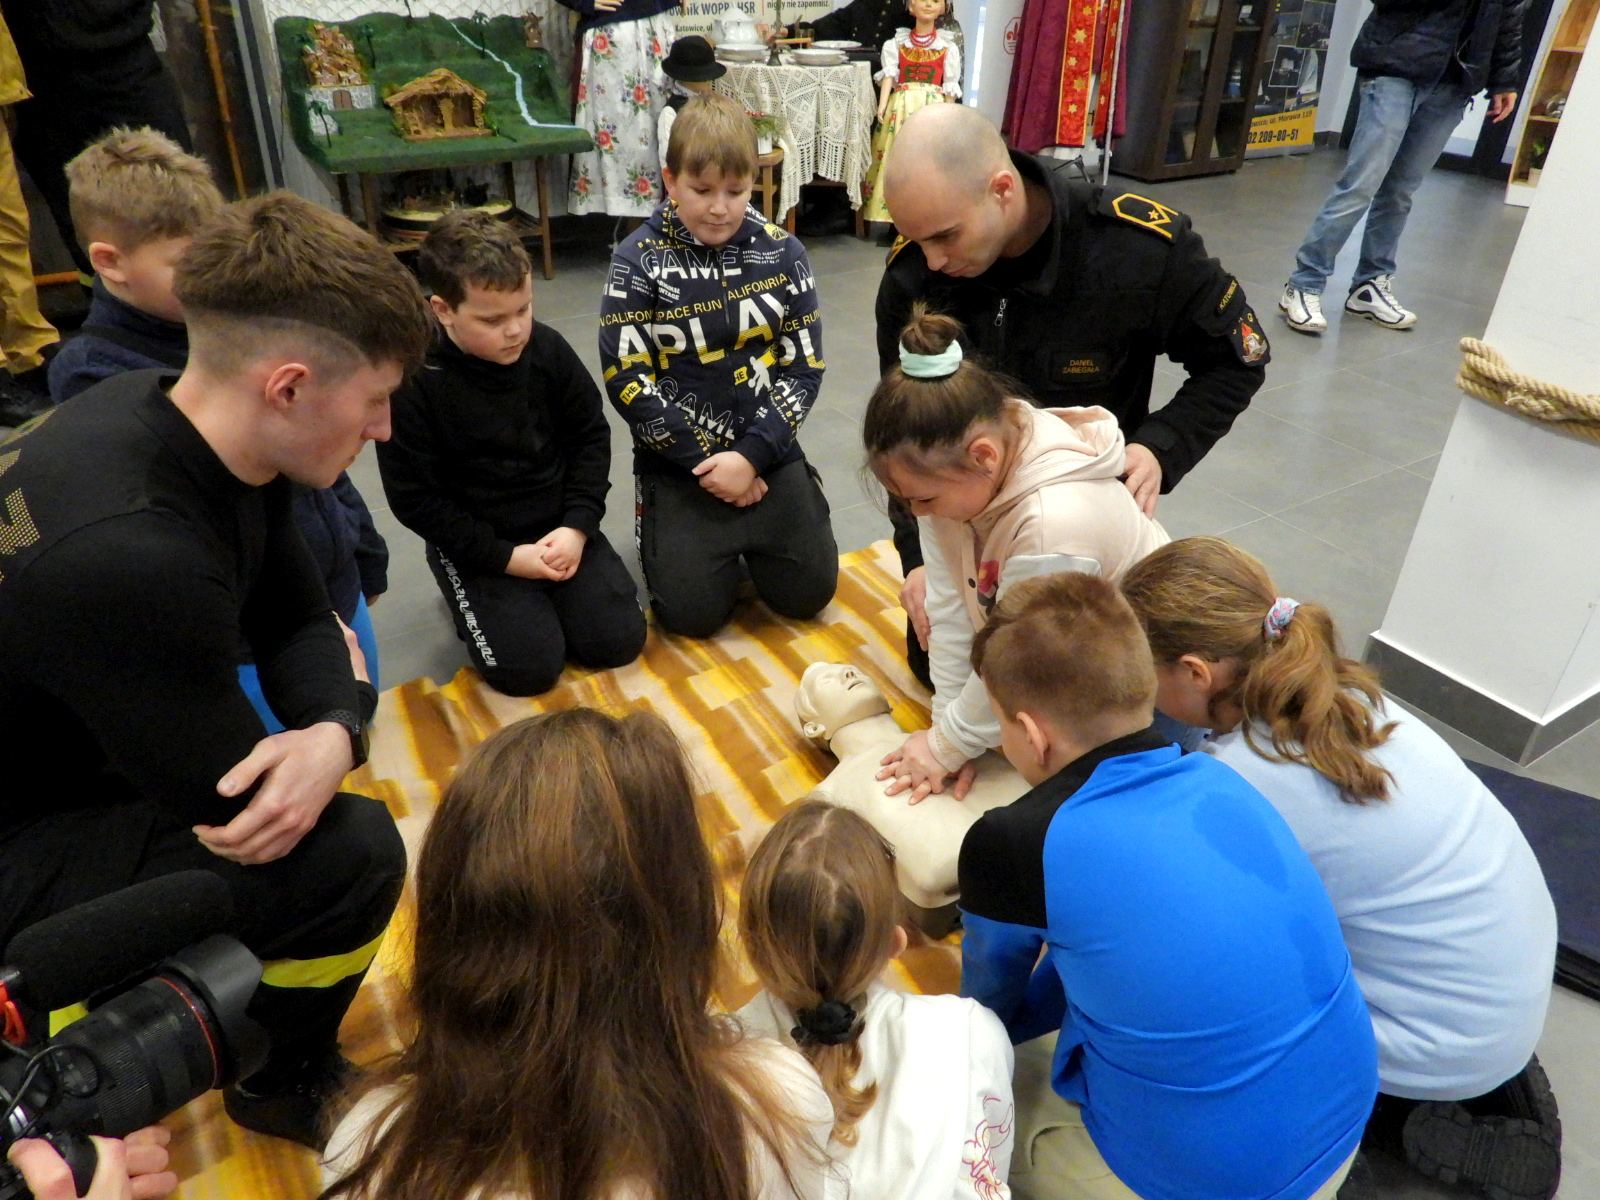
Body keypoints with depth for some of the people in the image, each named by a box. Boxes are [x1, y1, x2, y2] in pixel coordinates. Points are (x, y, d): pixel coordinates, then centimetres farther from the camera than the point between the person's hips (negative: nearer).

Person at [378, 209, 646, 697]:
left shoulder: (548, 348, -8)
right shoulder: (411, 381, -18)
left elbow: (591, 435, 2)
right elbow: (414, 500, -13)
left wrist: (578, 525, -11)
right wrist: (507, 557, -16)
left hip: (561, 526, 3)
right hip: (475, 545, -3)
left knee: (618, 639, -10)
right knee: (528, 668, -16)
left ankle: (544, 599, 19)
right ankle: (475, 601, 15)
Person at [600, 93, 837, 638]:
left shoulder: (782, 252, -2)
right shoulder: (639, 261, -8)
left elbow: (803, 367, -3)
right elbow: (626, 378, -11)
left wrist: (751, 455, -15)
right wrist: (705, 462, -14)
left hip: (768, 451, 2)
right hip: (680, 462, -2)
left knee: (808, 592, -3)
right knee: (693, 611, -9)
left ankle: (748, 536, 27)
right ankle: (666, 532, 23)